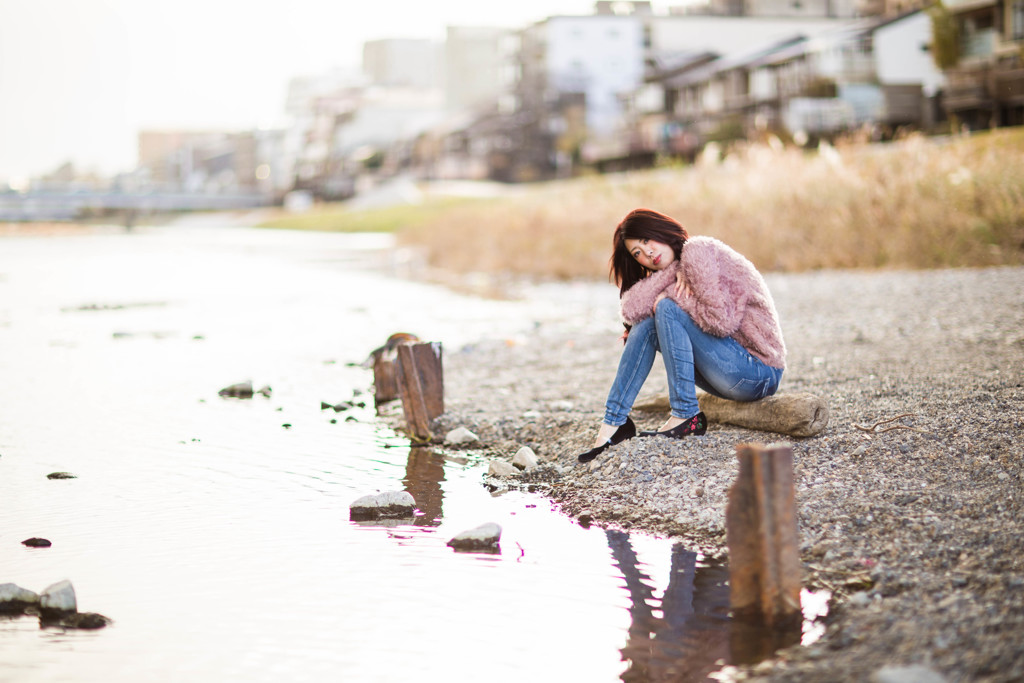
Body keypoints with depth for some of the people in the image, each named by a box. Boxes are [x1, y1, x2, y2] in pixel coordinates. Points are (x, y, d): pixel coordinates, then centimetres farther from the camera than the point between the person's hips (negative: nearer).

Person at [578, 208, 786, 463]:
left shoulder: (698, 251, -11)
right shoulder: (680, 264, 14)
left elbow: (721, 320, -22)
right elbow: (630, 308, -2)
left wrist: (667, 296, -11)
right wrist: (673, 274, -12)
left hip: (760, 372, -9)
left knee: (667, 309, -19)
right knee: (646, 324, -2)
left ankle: (686, 417, -16)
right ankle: (614, 422, -3)